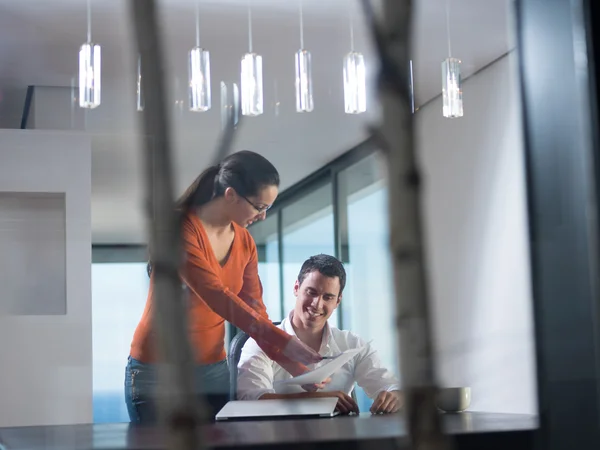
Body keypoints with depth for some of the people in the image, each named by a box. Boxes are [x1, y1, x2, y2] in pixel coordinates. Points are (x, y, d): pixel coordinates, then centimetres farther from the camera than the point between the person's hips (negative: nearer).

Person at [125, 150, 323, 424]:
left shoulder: (244, 242, 4)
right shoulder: (179, 229, -18)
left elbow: (255, 311, 4)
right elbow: (215, 296, -28)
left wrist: (299, 370, -6)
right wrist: (284, 342, -34)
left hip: (213, 371, 6)